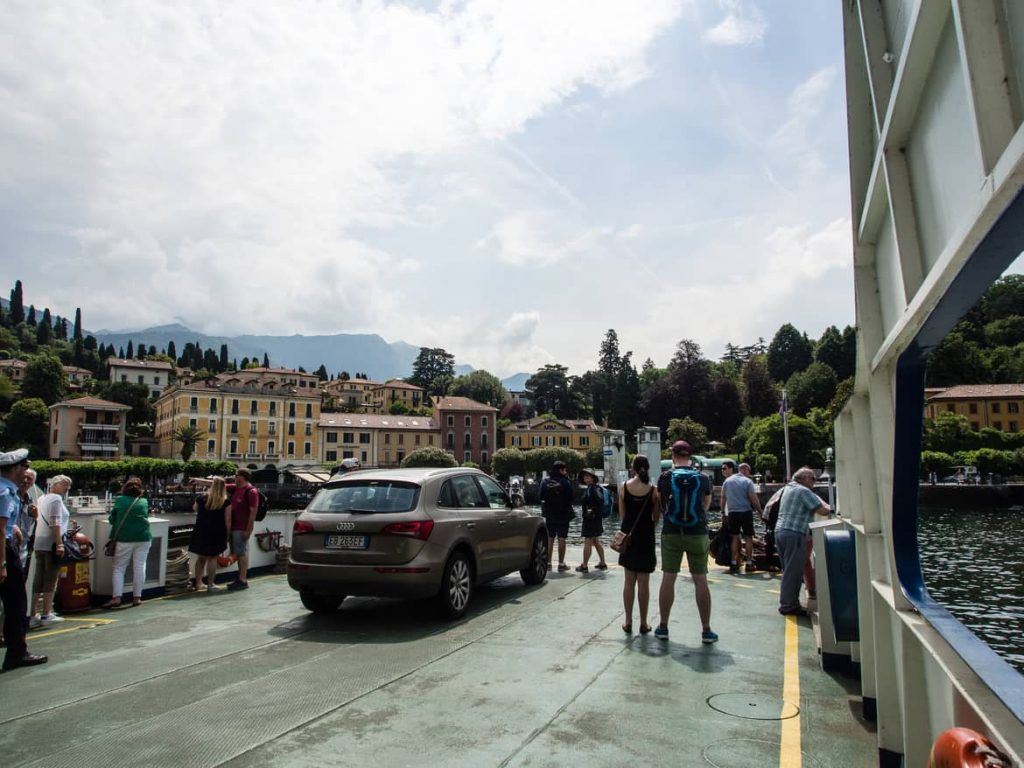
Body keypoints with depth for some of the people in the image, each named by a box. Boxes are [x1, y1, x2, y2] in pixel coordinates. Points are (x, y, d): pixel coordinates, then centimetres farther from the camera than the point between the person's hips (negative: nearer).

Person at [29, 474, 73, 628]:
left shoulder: (42, 499, 18)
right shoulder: (56, 498, -8)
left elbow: (37, 521, 20)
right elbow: (55, 523, -16)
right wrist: (59, 544, -18)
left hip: (39, 544, 8)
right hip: (51, 543, -8)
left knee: (38, 580, 9)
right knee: (51, 580, -3)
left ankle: (34, 616, 10)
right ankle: (47, 615, -1)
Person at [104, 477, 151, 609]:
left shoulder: (119, 500, 0)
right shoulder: (144, 502, 5)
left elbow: (111, 519, 6)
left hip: (124, 538, -1)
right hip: (143, 538, 1)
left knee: (118, 568, 6)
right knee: (139, 567, 6)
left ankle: (116, 597, -3)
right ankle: (137, 597, 9)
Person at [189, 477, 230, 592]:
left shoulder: (202, 499, 1)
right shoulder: (226, 502, -9)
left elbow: (195, 508, 23)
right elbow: (227, 520, -9)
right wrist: (227, 534, 0)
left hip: (201, 532, 4)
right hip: (217, 533, -3)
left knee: (201, 558, 13)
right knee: (212, 558, 2)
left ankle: (198, 583, 21)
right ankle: (210, 584, 5)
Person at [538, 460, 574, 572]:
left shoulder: (545, 481, 1)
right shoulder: (565, 482, -11)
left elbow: (541, 497, 6)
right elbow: (570, 497, -7)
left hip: (549, 515, 4)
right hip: (563, 514, -3)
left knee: (549, 539, 10)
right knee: (561, 539, 2)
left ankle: (548, 563, 12)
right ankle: (561, 564, 4)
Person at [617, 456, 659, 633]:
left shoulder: (623, 487, -5)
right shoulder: (653, 490, -9)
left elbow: (622, 514, 0)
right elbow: (656, 518, -4)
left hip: (628, 535, 2)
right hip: (646, 537, -1)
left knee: (629, 581, 11)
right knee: (643, 582, 7)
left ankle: (628, 622, 15)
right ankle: (643, 624, 13)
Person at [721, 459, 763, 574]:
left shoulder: (726, 482, 3)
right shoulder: (747, 481, -2)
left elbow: (723, 498, 10)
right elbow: (753, 498, -8)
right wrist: (760, 511, 2)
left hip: (733, 513, 2)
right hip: (746, 512, -2)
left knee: (735, 538, 9)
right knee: (748, 537, 6)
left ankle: (734, 564, 8)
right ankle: (749, 564, 8)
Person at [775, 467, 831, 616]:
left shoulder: (789, 489, 21)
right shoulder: (804, 491, -8)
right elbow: (823, 511, -12)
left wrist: (805, 535, 25)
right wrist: (827, 507, 11)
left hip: (780, 531, 9)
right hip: (794, 534, -9)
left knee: (789, 571, 15)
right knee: (793, 572, -4)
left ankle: (788, 603, 21)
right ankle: (788, 605, 0)